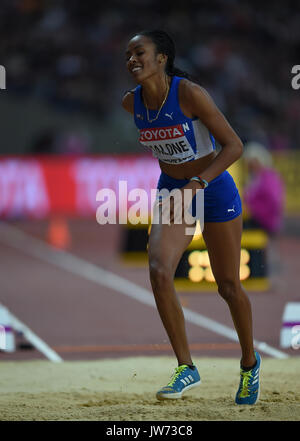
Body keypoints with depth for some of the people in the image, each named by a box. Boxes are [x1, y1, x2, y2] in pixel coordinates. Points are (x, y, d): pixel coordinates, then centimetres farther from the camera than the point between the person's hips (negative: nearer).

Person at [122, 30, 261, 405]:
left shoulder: (190, 94, -22)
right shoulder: (131, 102, -6)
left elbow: (234, 145, -21)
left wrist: (197, 182, -32)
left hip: (214, 191, -4)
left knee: (228, 286, 8)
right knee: (159, 270, -21)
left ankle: (249, 362, 34)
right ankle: (186, 368, -15)